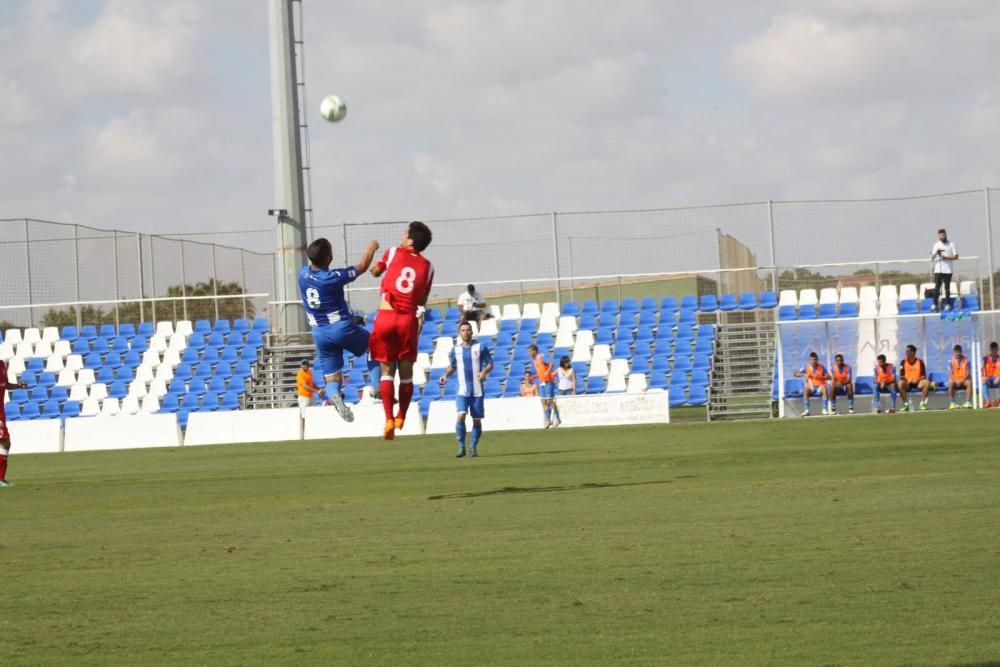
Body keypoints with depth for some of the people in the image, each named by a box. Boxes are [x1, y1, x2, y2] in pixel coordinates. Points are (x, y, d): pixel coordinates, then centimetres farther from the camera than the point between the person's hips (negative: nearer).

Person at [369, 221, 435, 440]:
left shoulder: (393, 253, 2)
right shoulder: (427, 267, 6)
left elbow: (375, 272, 19)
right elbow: (422, 301, 11)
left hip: (385, 317, -1)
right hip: (409, 319, 1)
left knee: (386, 370, 2)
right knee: (406, 371, 13)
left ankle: (389, 419, -8)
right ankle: (401, 417, 21)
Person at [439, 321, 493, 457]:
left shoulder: (480, 347, 1)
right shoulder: (455, 350, 7)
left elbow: (490, 364, 3)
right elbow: (452, 367, 19)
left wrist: (484, 371, -18)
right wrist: (446, 375, 0)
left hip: (477, 391, 0)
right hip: (462, 391, 0)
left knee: (477, 420, 3)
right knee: (461, 416, -18)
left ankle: (473, 447, 17)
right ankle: (461, 447, -10)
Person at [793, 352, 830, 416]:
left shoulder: (821, 367, 1)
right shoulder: (806, 367, 1)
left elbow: (828, 377, -4)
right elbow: (796, 374, -4)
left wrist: (820, 377, -21)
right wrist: (804, 375, -22)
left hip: (820, 386, 0)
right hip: (810, 387, 0)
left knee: (825, 389, -34)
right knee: (805, 390, -33)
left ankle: (825, 409, -30)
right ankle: (806, 410, -33)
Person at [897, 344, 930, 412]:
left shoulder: (920, 361, -1)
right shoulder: (903, 362, 0)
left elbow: (924, 376, -1)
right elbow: (901, 376, -1)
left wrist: (917, 380, -20)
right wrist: (906, 380, -21)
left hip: (918, 382, 0)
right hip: (907, 383, 0)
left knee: (927, 383, -30)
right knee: (901, 384, -34)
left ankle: (922, 403, -19)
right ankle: (906, 404, -24)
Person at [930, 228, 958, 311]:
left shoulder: (951, 244, 5)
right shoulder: (936, 245, 11)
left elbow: (956, 256, 0)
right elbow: (932, 259, 7)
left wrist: (946, 257, -12)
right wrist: (935, 254, -14)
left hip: (947, 270, -1)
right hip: (938, 269, 1)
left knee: (947, 288, 0)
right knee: (937, 287, -6)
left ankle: (948, 304, 4)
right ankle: (935, 304, -6)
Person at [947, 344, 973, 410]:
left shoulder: (966, 360, -2)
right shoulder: (951, 361, -3)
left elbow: (968, 373, -6)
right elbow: (950, 374, -9)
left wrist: (962, 380, -22)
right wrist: (956, 381, -25)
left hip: (964, 380, 1)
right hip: (955, 380, -1)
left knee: (969, 382, -32)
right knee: (951, 383, -34)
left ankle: (968, 402, -31)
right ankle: (952, 403, -27)